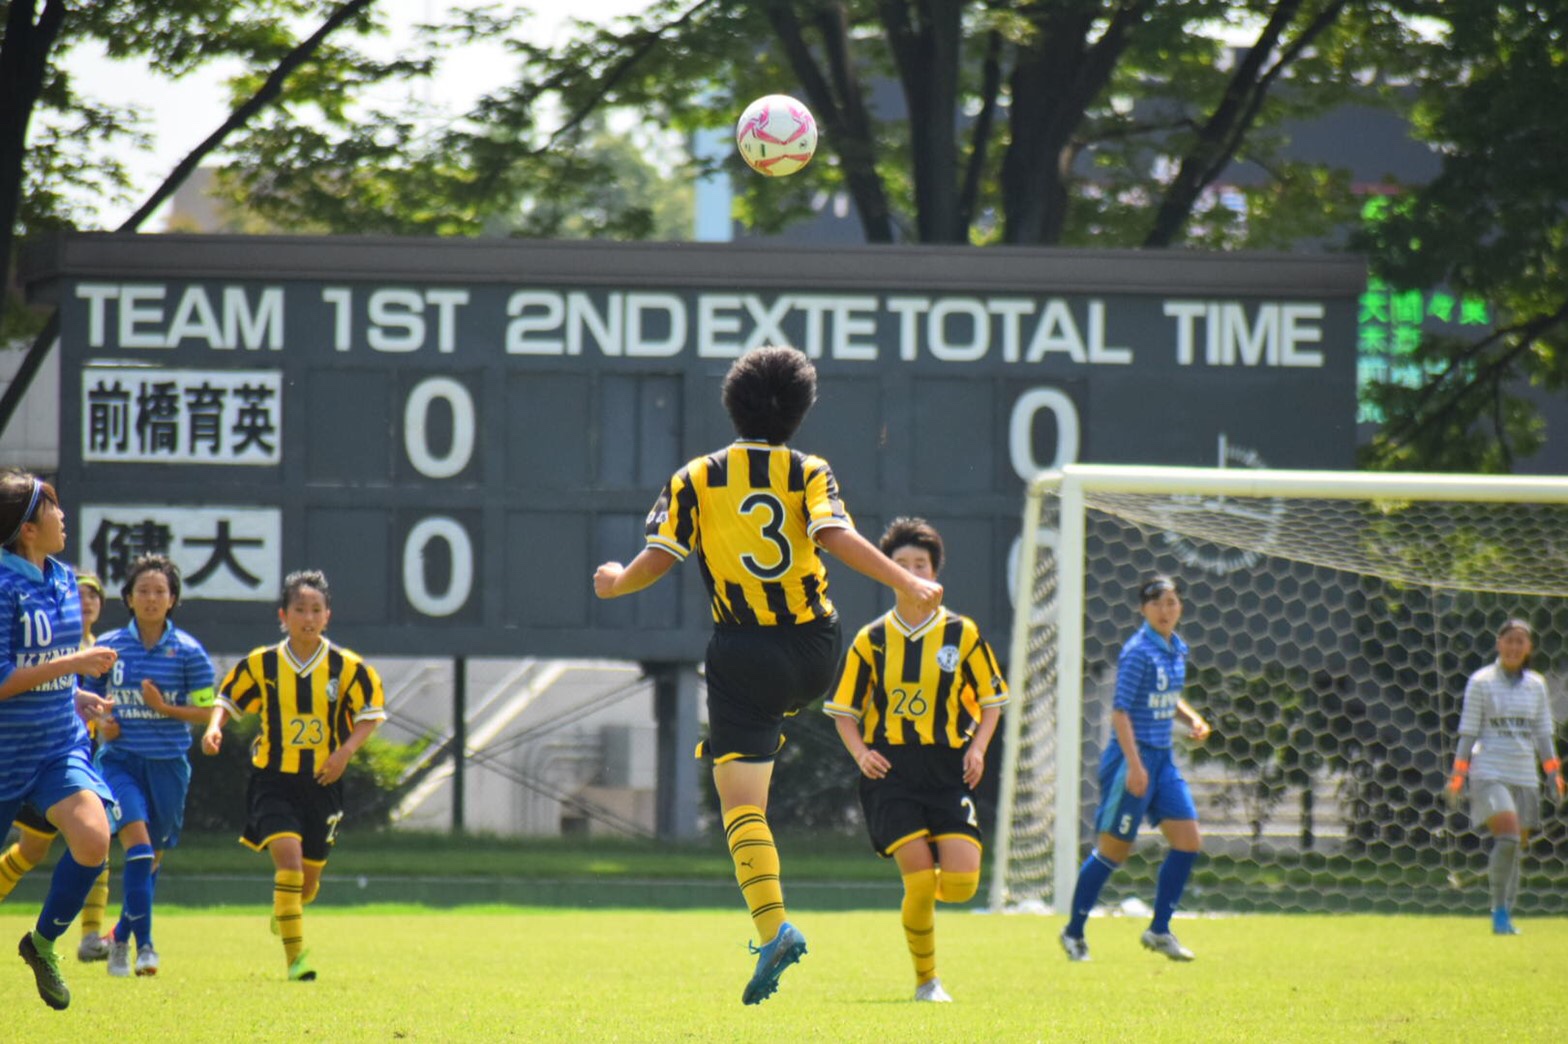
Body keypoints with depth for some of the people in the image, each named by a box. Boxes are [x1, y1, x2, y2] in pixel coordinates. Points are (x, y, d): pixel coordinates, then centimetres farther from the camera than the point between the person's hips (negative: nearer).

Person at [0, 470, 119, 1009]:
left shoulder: (64, 580, 7)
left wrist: (73, 695, 9)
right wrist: (75, 664, -22)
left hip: (60, 745, 6)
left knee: (92, 838, -19)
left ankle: (43, 943, 4)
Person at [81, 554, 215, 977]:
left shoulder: (187, 651, -1)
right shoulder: (110, 646, 2)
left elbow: (208, 711, 0)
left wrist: (164, 707, -14)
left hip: (167, 764, 1)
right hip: (120, 759, -1)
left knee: (151, 859, 11)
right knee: (137, 842, -21)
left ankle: (122, 936, 31)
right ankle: (144, 943, -21)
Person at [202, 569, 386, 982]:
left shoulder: (347, 667, -3)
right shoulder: (261, 664, -3)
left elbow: (372, 712, 4)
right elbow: (228, 699, 11)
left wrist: (345, 751, -11)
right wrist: (214, 727, -9)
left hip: (323, 783, 2)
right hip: (275, 781, -2)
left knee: (309, 875, 11)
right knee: (288, 856, -21)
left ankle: (285, 910, 48)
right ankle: (295, 955, -18)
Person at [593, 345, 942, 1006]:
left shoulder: (696, 480, 3)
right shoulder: (808, 473, 2)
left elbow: (658, 558, -2)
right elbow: (836, 537, -14)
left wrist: (615, 584, 19)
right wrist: (907, 585, -16)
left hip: (744, 658, -2)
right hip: (814, 653, 2)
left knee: (741, 804, -7)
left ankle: (773, 927, -23)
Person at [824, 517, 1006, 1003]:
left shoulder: (962, 634, 6)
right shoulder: (871, 640, 6)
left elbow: (991, 699, 13)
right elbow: (844, 709, 12)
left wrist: (978, 747, -4)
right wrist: (861, 753, -7)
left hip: (948, 768, 1)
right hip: (892, 769, -1)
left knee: (960, 883, -13)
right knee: (920, 882, -13)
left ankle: (926, 886, 24)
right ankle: (926, 979, 6)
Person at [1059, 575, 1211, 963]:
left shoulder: (1177, 648, 10)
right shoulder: (1139, 652, -16)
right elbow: (1120, 710, -19)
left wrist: (1191, 718, 5)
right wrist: (1134, 764, -24)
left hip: (1162, 757, 8)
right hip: (1133, 757, -8)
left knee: (1187, 841, 1)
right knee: (1114, 849, -2)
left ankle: (1159, 931, 11)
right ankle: (1074, 932, 12)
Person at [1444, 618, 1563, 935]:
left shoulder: (1536, 685, 11)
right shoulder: (1481, 682, 0)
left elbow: (1543, 734, 16)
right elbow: (1468, 733, 1)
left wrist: (1554, 774, 7)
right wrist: (1457, 776, -4)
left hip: (1524, 777, 4)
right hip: (1489, 774, -4)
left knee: (1515, 848, 3)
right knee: (1508, 837, -22)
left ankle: (1505, 918, 12)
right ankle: (1500, 911, -12)